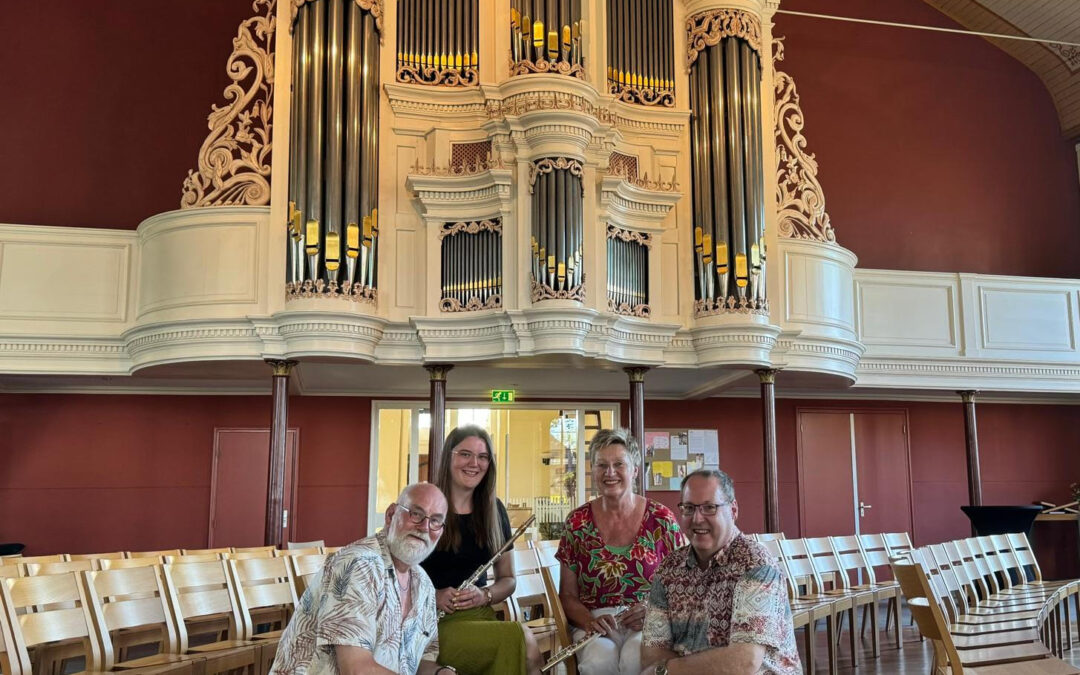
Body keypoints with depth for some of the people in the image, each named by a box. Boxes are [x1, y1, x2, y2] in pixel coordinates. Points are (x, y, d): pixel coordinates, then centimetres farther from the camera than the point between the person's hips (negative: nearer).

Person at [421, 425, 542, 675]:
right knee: (522, 640, -30)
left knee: (523, 648, -30)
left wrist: (485, 595, -4)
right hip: (431, 622, -5)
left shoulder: (494, 511, 11)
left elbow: (508, 579, 17)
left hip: (480, 616, 5)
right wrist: (431, 597, -18)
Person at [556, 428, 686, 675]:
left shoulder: (662, 519, 1)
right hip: (596, 622, 1)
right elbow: (568, 595, 7)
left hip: (649, 624, -1)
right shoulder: (578, 522, 4)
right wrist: (589, 620, -14)